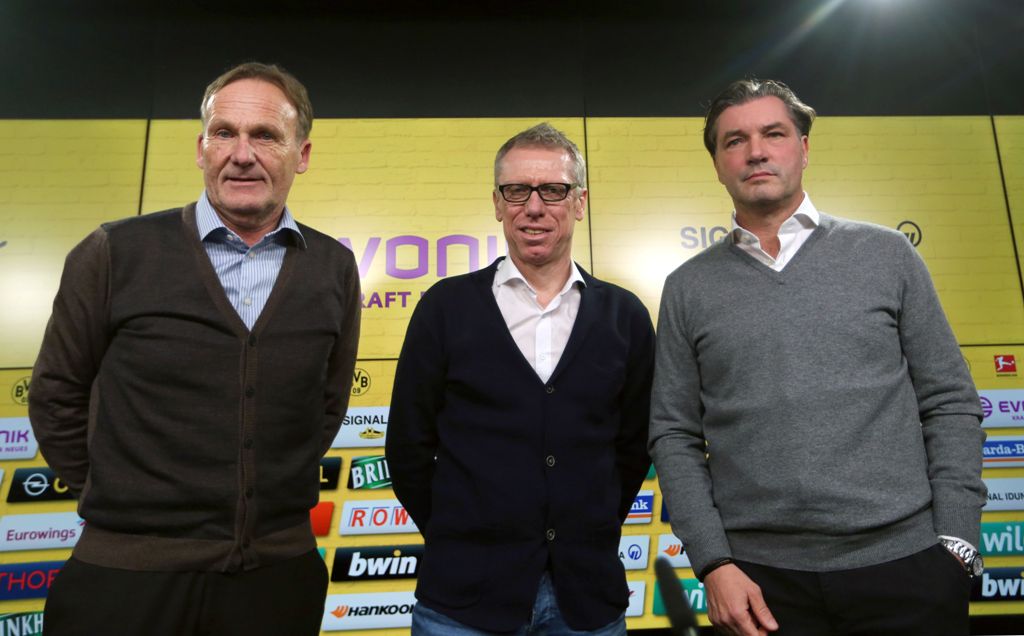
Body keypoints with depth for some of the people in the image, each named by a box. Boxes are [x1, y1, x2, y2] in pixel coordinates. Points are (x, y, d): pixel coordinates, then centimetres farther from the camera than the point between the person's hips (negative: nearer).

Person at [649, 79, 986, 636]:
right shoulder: (688, 288, 2)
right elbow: (674, 435, 1)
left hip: (905, 566, 1)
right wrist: (713, 563, -6)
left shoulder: (886, 255, 4)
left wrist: (956, 544, -3)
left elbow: (950, 404, 4)